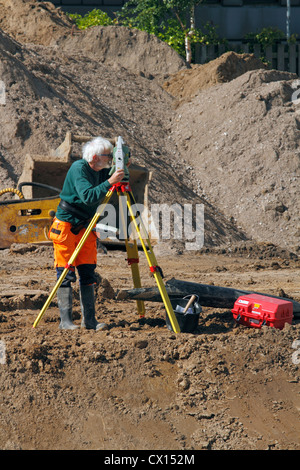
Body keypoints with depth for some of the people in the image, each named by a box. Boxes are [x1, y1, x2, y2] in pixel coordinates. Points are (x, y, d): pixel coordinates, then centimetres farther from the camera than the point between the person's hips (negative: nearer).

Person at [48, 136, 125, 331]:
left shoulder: (101, 171, 5)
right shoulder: (78, 168, -17)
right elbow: (87, 196, -29)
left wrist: (121, 168, -6)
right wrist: (109, 183, -35)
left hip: (85, 227, 7)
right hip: (66, 226, -7)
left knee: (88, 274, 4)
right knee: (66, 274, -7)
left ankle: (90, 320, 5)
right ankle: (66, 320, -5)